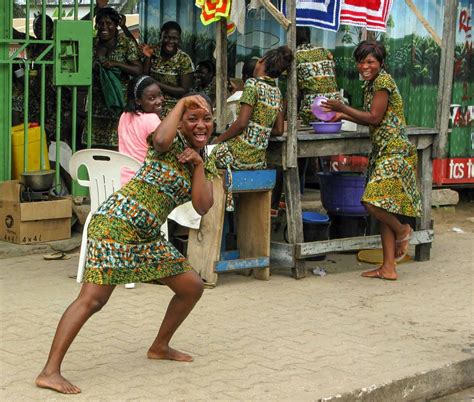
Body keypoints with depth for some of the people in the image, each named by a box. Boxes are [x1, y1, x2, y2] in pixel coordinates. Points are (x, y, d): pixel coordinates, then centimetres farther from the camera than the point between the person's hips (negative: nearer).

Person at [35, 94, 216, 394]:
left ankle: (160, 347, 30)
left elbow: (203, 207, 2)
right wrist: (182, 103, -19)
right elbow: (160, 140, -30)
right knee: (93, 298, -18)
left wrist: (198, 164, -5)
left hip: (147, 236, 8)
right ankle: (50, 372, -19)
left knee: (193, 287, 12)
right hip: (116, 222, -8)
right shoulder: (172, 141, -4)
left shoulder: (203, 164, 16)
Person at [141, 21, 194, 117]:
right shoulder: (153, 52, 3)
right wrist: (148, 57, -7)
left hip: (171, 107, -3)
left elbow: (184, 90, -6)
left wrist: (158, 84, -13)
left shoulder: (184, 60, -6)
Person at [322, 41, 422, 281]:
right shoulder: (370, 84, 17)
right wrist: (344, 116, 15)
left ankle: (402, 230, 10)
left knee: (374, 202, -20)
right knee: (381, 206, 7)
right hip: (383, 152, 10)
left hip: (395, 152, -10)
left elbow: (375, 118, -15)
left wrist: (342, 108, -10)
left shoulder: (383, 81, -11)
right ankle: (388, 268, 10)